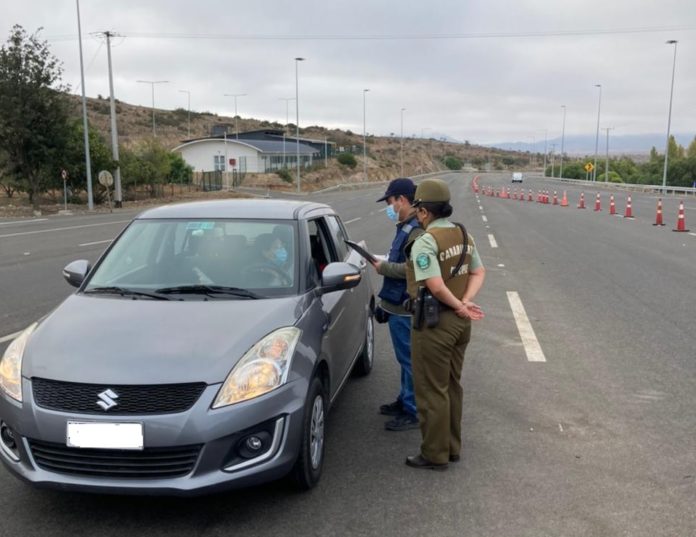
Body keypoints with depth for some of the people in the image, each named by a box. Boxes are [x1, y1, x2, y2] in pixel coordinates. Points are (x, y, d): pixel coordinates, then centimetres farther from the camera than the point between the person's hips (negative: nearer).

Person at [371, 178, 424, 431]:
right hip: (398, 305, 10)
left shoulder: (416, 230, -20)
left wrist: (382, 267, -16)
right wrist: (385, 263, 9)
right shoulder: (406, 226, 13)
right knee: (406, 359, 21)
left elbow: (411, 268, -28)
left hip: (404, 308, -10)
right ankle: (405, 400, 34)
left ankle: (413, 412, 10)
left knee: (410, 360, 0)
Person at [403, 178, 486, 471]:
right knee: (452, 386, 19)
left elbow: (435, 286, -28)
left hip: (434, 323, -8)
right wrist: (465, 302, -3)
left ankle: (435, 454, 15)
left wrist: (459, 305, -13)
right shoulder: (464, 235, 7)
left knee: (431, 391, 4)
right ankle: (452, 447, 30)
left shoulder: (424, 241, -19)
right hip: (460, 323, 9)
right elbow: (479, 272, 10)